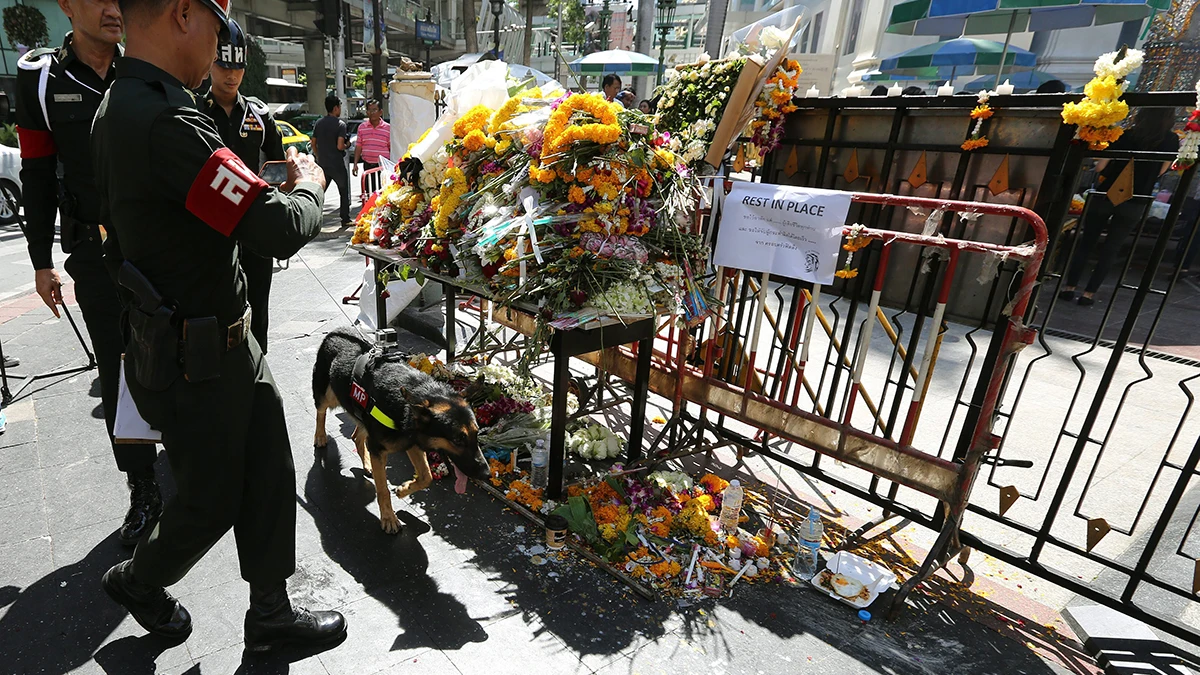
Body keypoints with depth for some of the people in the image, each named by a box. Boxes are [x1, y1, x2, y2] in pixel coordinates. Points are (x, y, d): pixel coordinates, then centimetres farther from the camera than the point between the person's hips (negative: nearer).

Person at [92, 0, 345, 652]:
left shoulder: (119, 106, 9)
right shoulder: (164, 120, -26)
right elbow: (282, 229, -28)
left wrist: (272, 188, 8)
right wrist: (307, 184, -8)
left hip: (226, 340, 9)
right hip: (196, 361, -9)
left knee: (269, 476, 16)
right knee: (211, 502, 14)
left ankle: (270, 614, 33)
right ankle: (136, 581, 46)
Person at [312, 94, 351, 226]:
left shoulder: (318, 123, 7)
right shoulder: (340, 124, -11)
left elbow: (313, 143, 11)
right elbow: (340, 146, -20)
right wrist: (347, 145, 0)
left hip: (322, 164, 5)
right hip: (337, 164, -5)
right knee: (344, 192, 9)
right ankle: (345, 220, 11)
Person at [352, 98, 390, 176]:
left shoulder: (388, 128, 0)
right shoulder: (361, 127, 9)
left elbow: (392, 149, 2)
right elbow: (358, 147, 11)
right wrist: (355, 164, 4)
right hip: (367, 166, 3)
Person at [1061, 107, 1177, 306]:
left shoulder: (1126, 135, -3)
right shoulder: (1171, 141, -2)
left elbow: (1100, 166, -2)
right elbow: (1161, 171, 7)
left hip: (1106, 196, 0)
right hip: (1134, 203, 1)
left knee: (1086, 242, 9)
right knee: (1110, 249, 6)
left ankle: (1069, 287, 6)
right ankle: (1089, 292, 3)